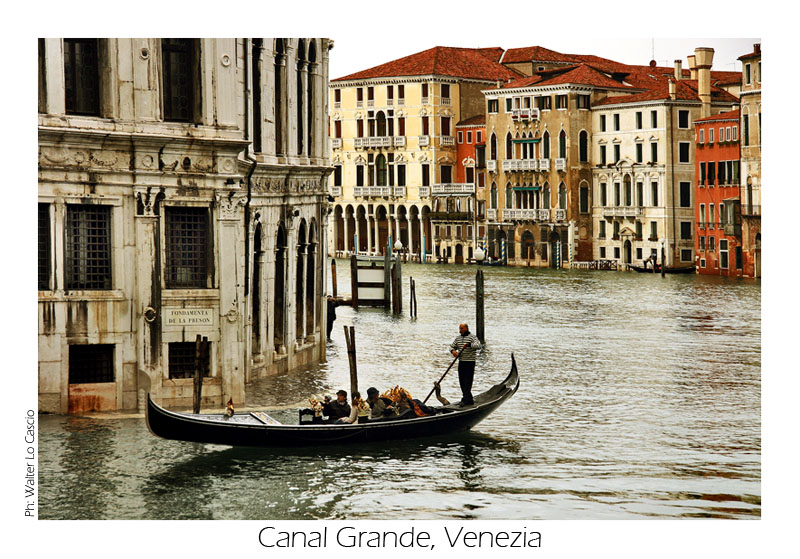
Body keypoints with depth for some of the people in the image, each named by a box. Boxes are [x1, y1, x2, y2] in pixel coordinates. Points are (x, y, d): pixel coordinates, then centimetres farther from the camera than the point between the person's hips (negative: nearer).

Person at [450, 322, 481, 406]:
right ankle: (469, 399, 17)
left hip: (470, 362, -7)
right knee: (462, 381, 8)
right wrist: (453, 351, -5)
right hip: (461, 362, 7)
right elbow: (452, 346, 19)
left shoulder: (472, 337, -6)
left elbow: (478, 345, -21)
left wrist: (469, 344, -36)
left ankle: (466, 400, -12)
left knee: (467, 381, -10)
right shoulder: (458, 339, 14)